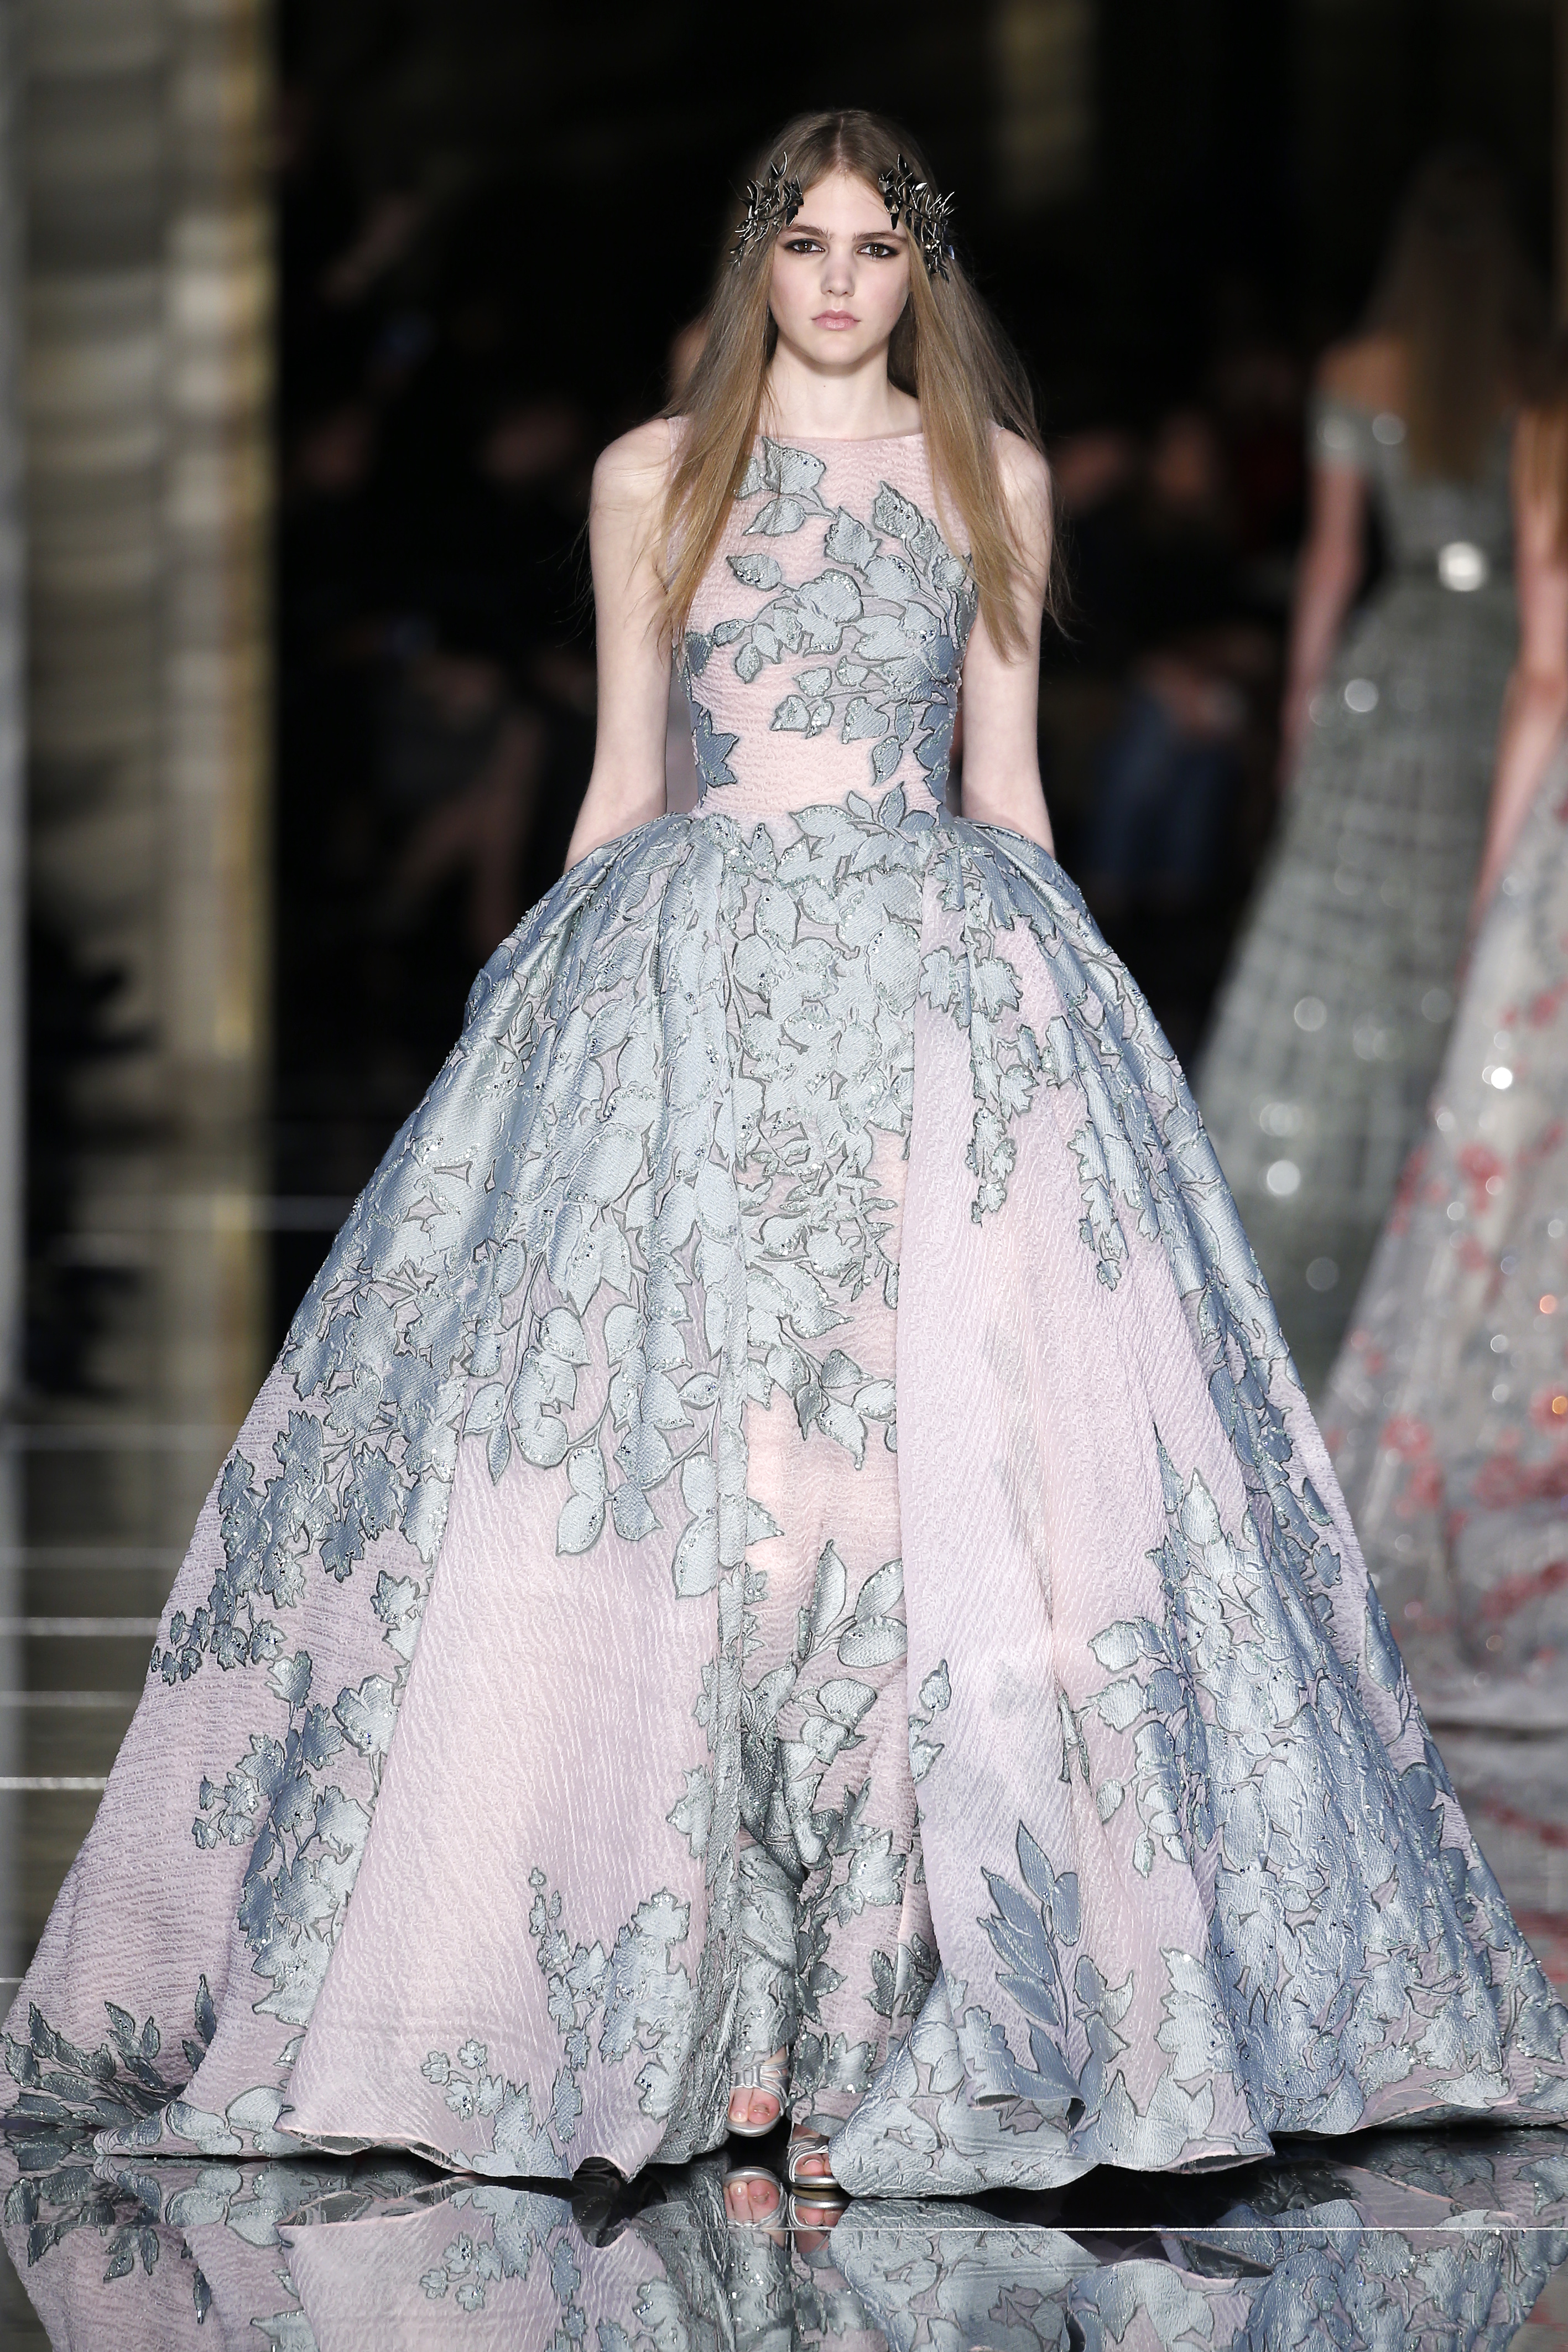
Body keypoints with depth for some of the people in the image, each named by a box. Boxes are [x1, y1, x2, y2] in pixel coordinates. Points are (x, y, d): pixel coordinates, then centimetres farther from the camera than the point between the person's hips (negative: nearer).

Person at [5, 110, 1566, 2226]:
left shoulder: (993, 476, 12)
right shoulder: (653, 477, 11)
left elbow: (1008, 778, 13)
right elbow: (620, 780, 13)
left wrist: (1055, 1004, 7)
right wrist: (573, 999, 8)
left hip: (948, 990, 0)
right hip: (691, 985, 0)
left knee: (944, 1456, -9)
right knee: (664, 1459, -9)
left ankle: (902, 2001, -6)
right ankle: (704, 1994, -6)